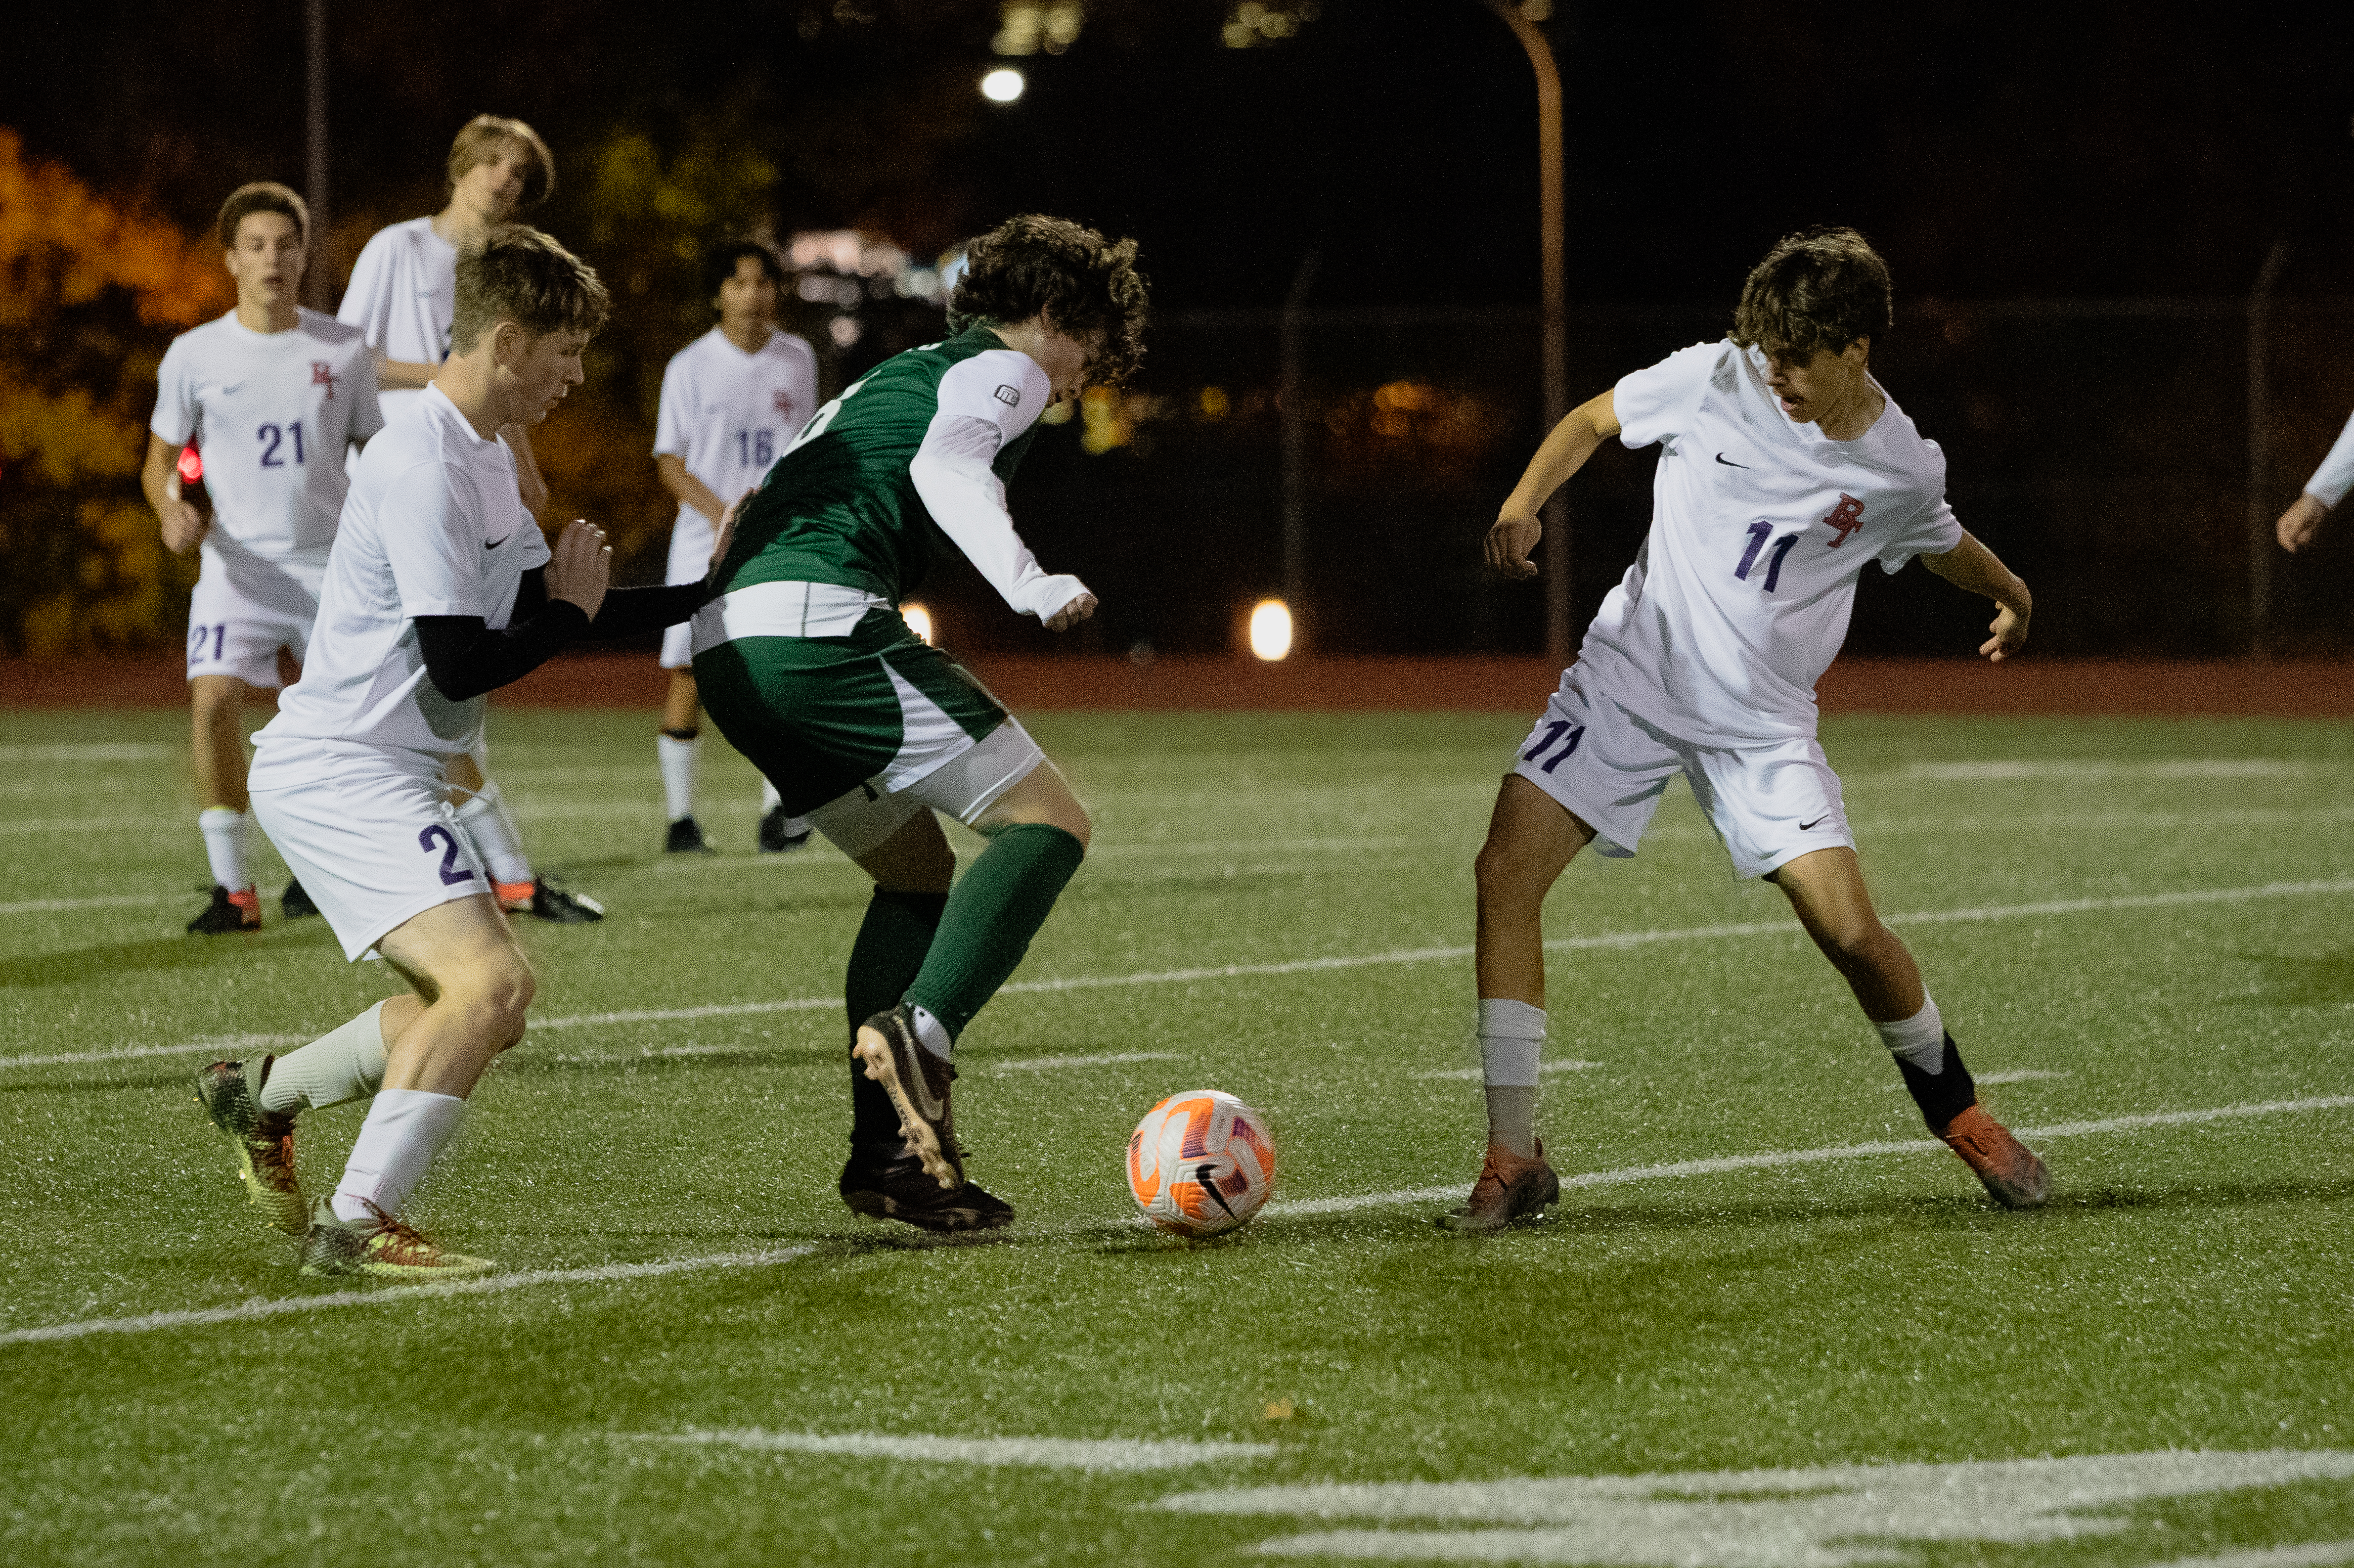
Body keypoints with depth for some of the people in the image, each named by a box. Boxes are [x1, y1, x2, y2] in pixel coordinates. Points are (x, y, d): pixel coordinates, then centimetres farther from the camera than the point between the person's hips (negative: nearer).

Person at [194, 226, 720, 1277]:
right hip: (338, 771, -11)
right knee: (491, 983, -23)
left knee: (478, 1002, 17)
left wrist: (714, 596, 18)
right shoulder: (423, 468, -19)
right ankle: (355, 1226, -19)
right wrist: (573, 610, -6)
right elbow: (461, 663, -21)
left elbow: (543, 609, 20)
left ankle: (261, 1098, 29)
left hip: (381, 775, 11)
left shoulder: (485, 457, 14)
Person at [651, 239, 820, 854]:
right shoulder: (691, 366, -1)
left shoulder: (796, 359, 8)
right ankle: (680, 818, 5)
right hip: (705, 544, -2)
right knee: (689, 676, -3)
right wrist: (725, 515, -15)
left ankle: (778, 812, -8)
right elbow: (670, 462, -2)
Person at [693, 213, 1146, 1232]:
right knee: (1048, 823, -6)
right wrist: (1031, 586, -26)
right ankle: (918, 1034, -27)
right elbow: (945, 468, -14)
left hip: (727, 646, 9)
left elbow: (756, 503, 34)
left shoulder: (894, 375, 34)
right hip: (825, 623, -9)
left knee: (920, 871, 19)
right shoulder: (1005, 371, 8)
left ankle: (888, 1151, 10)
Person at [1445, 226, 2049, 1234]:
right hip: (1630, 674, 1)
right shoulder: (1715, 380, -9)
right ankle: (1513, 1160, -10)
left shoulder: (1902, 470, -6)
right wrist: (1525, 500, -8)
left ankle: (1956, 1110, 16)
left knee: (1848, 928, -14)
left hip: (1763, 719, -1)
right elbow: (1595, 421, 6)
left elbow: (1943, 545, 18)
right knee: (1506, 869, -17)